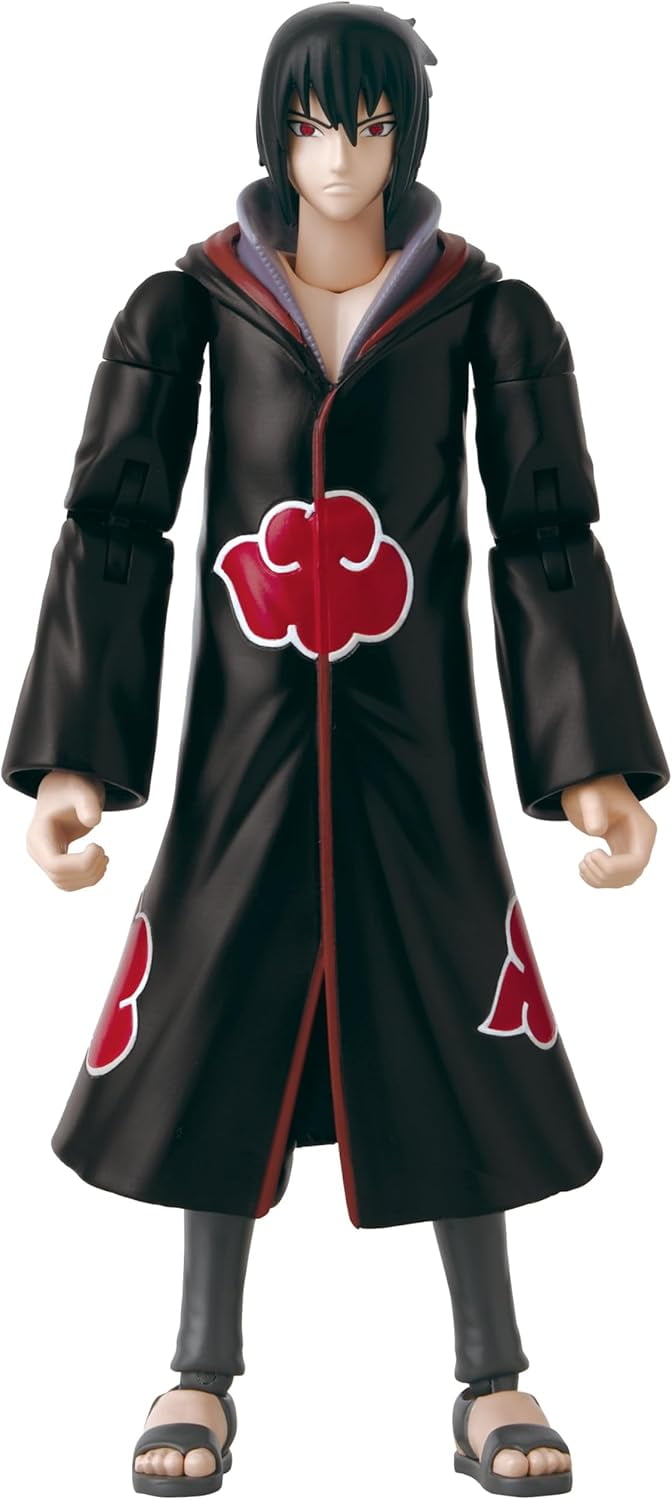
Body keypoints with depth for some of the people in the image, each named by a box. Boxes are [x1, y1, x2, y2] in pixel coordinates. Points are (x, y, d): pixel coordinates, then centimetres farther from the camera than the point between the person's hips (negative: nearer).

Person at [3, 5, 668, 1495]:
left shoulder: (480, 304, -2)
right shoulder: (195, 297, -1)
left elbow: (549, 538, -3)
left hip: (413, 720, 0)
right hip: (247, 718, 1)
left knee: (447, 1018, 4)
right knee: (222, 1014, 7)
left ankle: (492, 1376, 20)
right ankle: (204, 1367, 24)